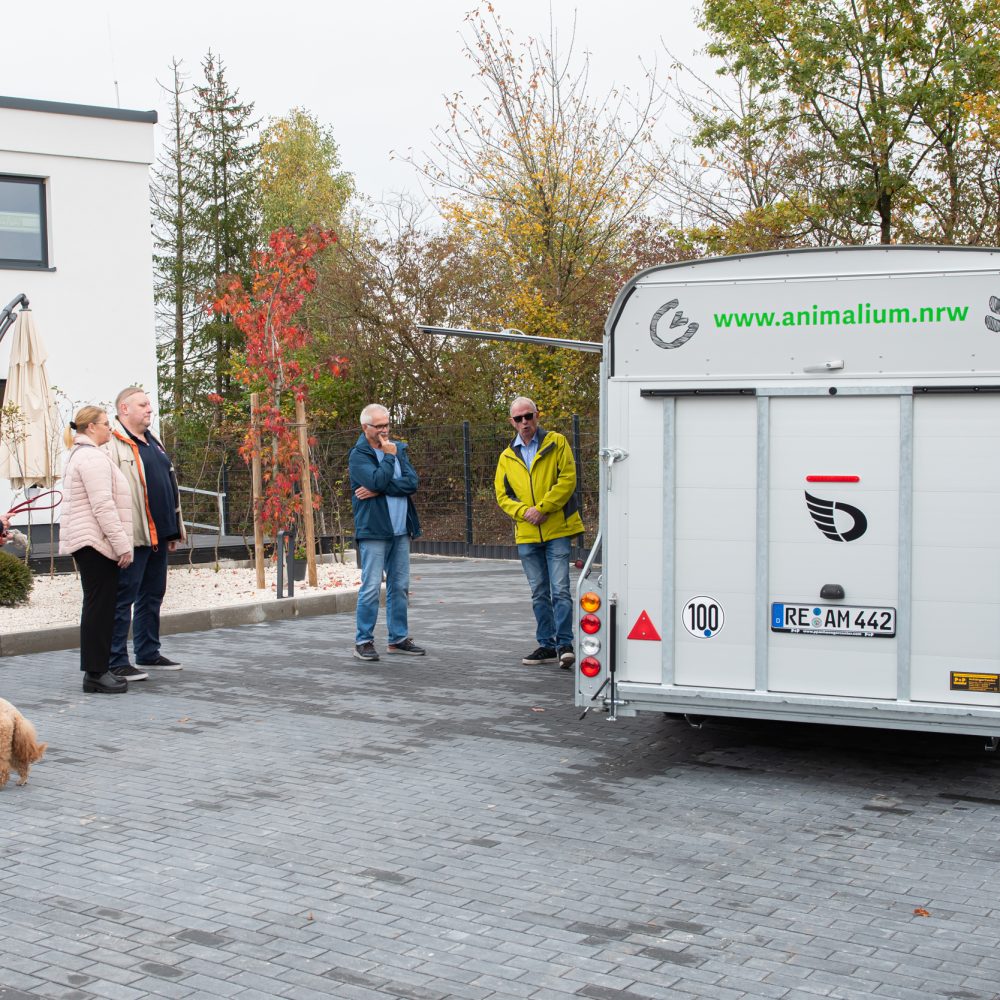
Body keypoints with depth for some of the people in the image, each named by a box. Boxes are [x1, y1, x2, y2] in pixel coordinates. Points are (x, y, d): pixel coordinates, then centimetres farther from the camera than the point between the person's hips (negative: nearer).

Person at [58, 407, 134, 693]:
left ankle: (96, 670, 16)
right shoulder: (93, 457, -13)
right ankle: (96, 673, -7)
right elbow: (103, 506, -20)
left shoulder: (79, 456, 21)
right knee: (99, 606, -9)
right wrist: (122, 545, -18)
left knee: (97, 606, 12)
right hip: (96, 542, -11)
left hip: (85, 542, 11)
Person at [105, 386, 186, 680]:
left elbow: (170, 487, 25)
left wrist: (174, 529, 22)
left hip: (158, 535, 9)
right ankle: (116, 661, -1)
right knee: (124, 598, -5)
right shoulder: (114, 444, -10)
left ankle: (148, 653, 27)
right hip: (133, 536, -9)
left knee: (152, 596, 16)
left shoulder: (152, 442, 20)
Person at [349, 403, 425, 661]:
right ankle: (363, 641, 0)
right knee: (371, 587, -7)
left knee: (400, 586, 10)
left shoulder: (399, 449, 12)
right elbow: (378, 481, -22)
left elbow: (412, 482, -2)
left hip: (400, 530, 6)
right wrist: (389, 456, -9)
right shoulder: (358, 455, -5)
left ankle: (398, 638, 19)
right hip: (373, 530, -6)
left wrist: (378, 490, -12)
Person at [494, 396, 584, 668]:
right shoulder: (507, 457, 12)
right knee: (539, 594, 10)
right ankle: (546, 645, 17)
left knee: (560, 590, -10)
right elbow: (502, 495, 10)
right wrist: (524, 512, -8)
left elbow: (568, 479, -9)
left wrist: (542, 509, -14)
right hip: (526, 535, 4)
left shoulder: (556, 443, 0)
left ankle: (564, 644, -5)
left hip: (557, 530, -4)